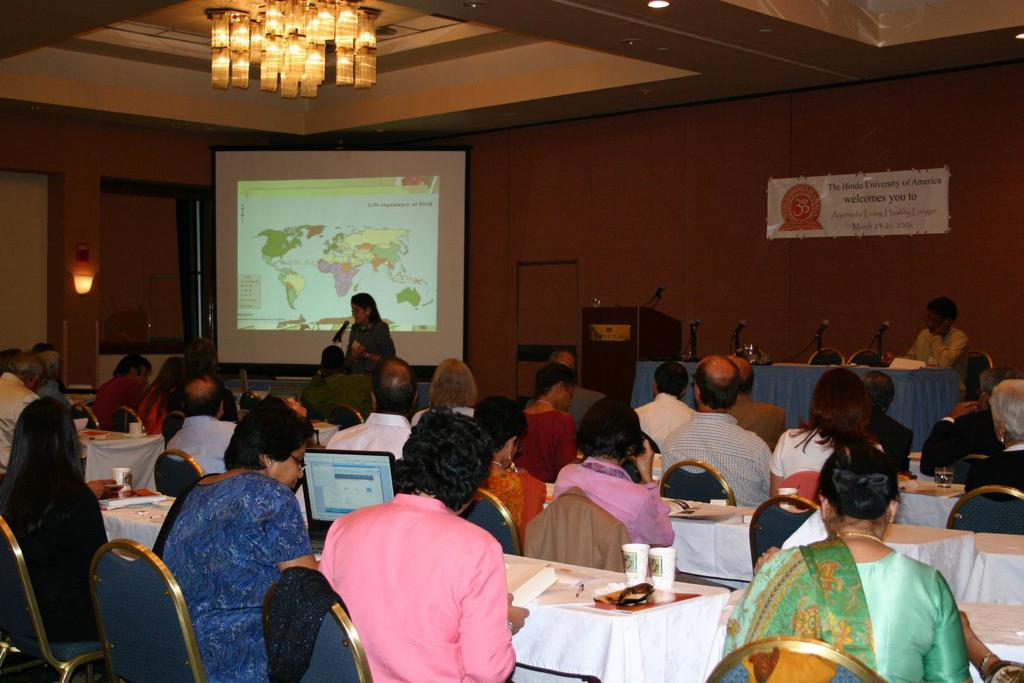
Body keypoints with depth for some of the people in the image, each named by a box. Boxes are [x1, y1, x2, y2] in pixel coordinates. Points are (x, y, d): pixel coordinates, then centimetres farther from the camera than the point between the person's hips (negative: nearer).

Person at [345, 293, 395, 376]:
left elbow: (389, 359, -8)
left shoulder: (381, 328, -6)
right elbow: (348, 359, 13)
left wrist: (366, 354, -13)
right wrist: (354, 356, -8)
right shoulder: (355, 329, 9)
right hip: (355, 375, 4)